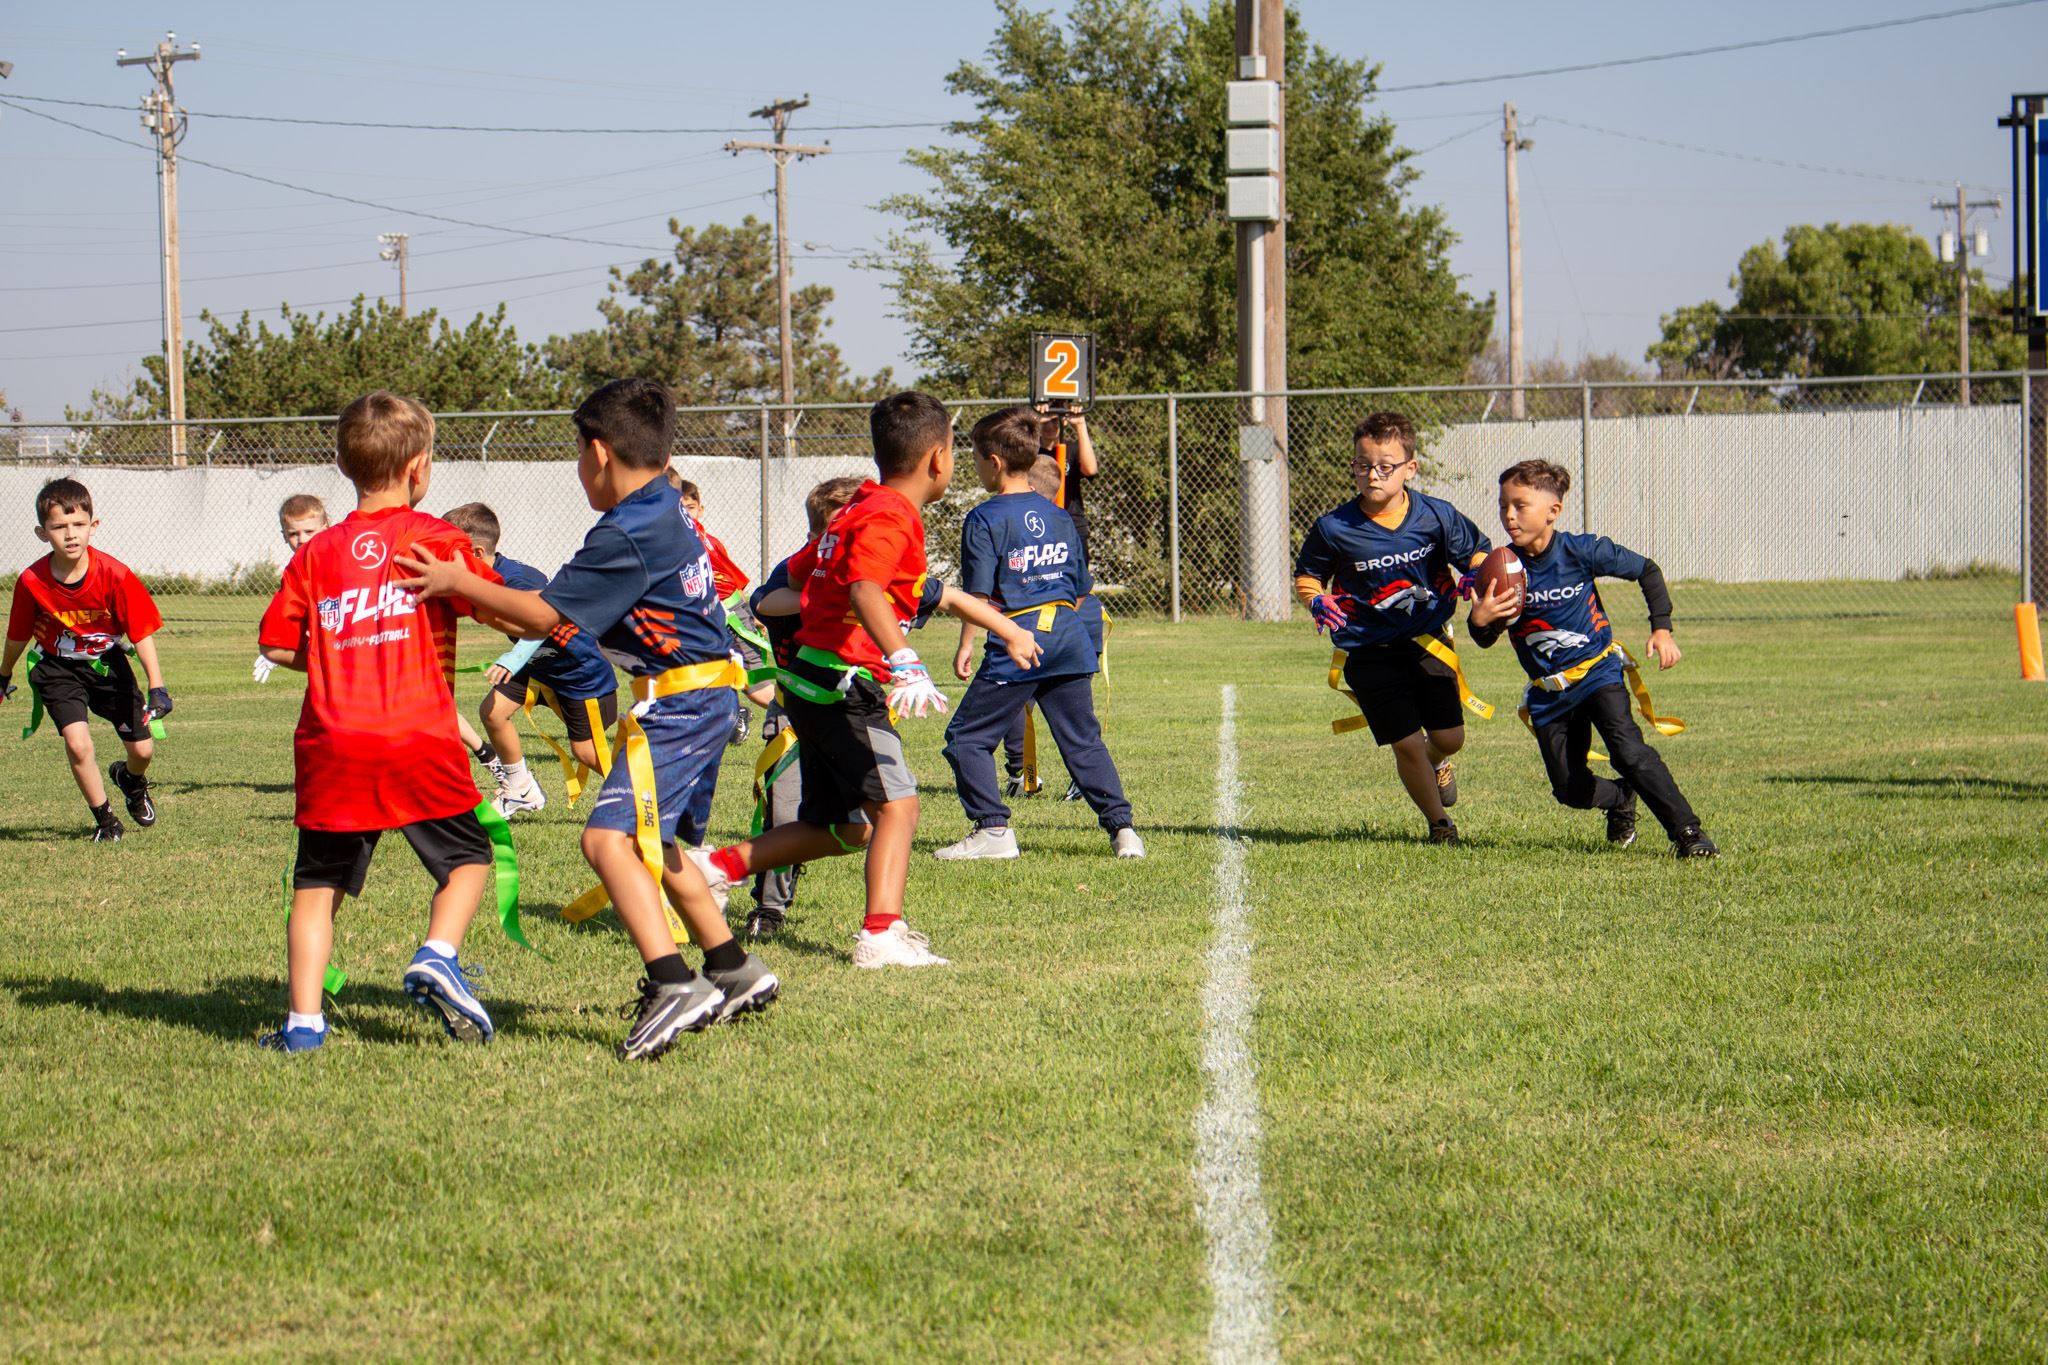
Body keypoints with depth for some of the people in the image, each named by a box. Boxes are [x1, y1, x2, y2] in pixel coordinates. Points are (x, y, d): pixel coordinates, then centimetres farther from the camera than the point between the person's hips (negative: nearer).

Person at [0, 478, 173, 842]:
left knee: (143, 749, 4)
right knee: (77, 744, -20)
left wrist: (157, 688, -21)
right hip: (58, 669, -1)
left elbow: (142, 633, -16)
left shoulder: (114, 575, -23)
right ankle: (105, 820, 3)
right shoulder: (31, 582, -20)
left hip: (108, 664, 1)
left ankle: (130, 779, 43)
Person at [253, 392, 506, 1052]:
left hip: (331, 746, 2)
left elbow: (276, 645, 9)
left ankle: (303, 1021, 3)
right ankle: (438, 958, -9)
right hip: (418, 743, -2)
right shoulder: (433, 538, 0)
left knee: (318, 883, 9)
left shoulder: (317, 553, 8)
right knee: (467, 857, 14)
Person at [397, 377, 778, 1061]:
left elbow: (543, 616, -15)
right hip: (705, 701, 11)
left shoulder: (625, 534, -18)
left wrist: (461, 584, -10)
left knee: (611, 837, -20)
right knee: (657, 845, 24)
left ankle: (675, 985, -29)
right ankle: (736, 972, 34)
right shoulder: (665, 514, 13)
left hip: (679, 707, -11)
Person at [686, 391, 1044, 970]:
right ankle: (881, 936, -21)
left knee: (842, 826, 15)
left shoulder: (859, 509, 17)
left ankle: (717, 866, 17)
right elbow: (864, 591, -31)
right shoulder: (889, 519, -14)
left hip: (811, 684, 10)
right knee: (897, 806, -13)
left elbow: (798, 571, 28)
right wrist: (904, 661, -44)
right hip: (846, 686, -10)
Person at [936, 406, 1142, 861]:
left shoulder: (985, 520, -7)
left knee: (967, 737, 5)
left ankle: (993, 829, -1)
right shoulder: (1058, 516, 12)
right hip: (1070, 639, 6)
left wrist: (966, 648, -3)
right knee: (1083, 741, 12)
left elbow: (978, 592, -11)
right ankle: (1121, 827, 4)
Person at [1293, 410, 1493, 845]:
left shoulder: (1436, 517, -11)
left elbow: (1475, 552, 3)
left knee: (1449, 737, 5)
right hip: (1370, 654, -2)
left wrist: (1477, 574, -20)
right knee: (1407, 743, -6)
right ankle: (1438, 821, 19)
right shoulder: (1334, 529, -15)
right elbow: (1306, 575, 1)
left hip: (1427, 642, 2)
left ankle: (1435, 764, 45)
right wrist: (1317, 601, -20)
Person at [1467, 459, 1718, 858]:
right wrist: (1480, 620, -31)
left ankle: (1687, 830, -20)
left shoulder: (1581, 551, -13)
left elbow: (1646, 571, 1)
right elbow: (1486, 641, -7)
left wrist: (1661, 630, -7)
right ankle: (1621, 800, 35)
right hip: (1549, 691, 3)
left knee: (1628, 749, -25)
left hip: (1598, 671, -3)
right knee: (1569, 787, 2)